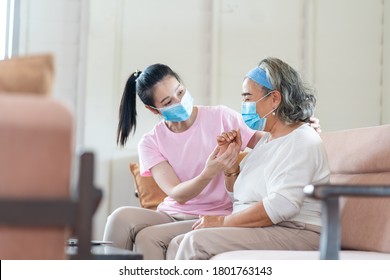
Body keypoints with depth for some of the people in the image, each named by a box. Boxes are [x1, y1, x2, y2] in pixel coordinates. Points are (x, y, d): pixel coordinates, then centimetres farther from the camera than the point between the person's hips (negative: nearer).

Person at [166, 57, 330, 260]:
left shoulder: (302, 142, -12)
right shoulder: (267, 140, 19)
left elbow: (282, 205, -24)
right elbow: (239, 196, 26)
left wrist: (222, 221, -17)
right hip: (258, 231, 10)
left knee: (197, 241, -23)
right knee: (179, 244, -4)